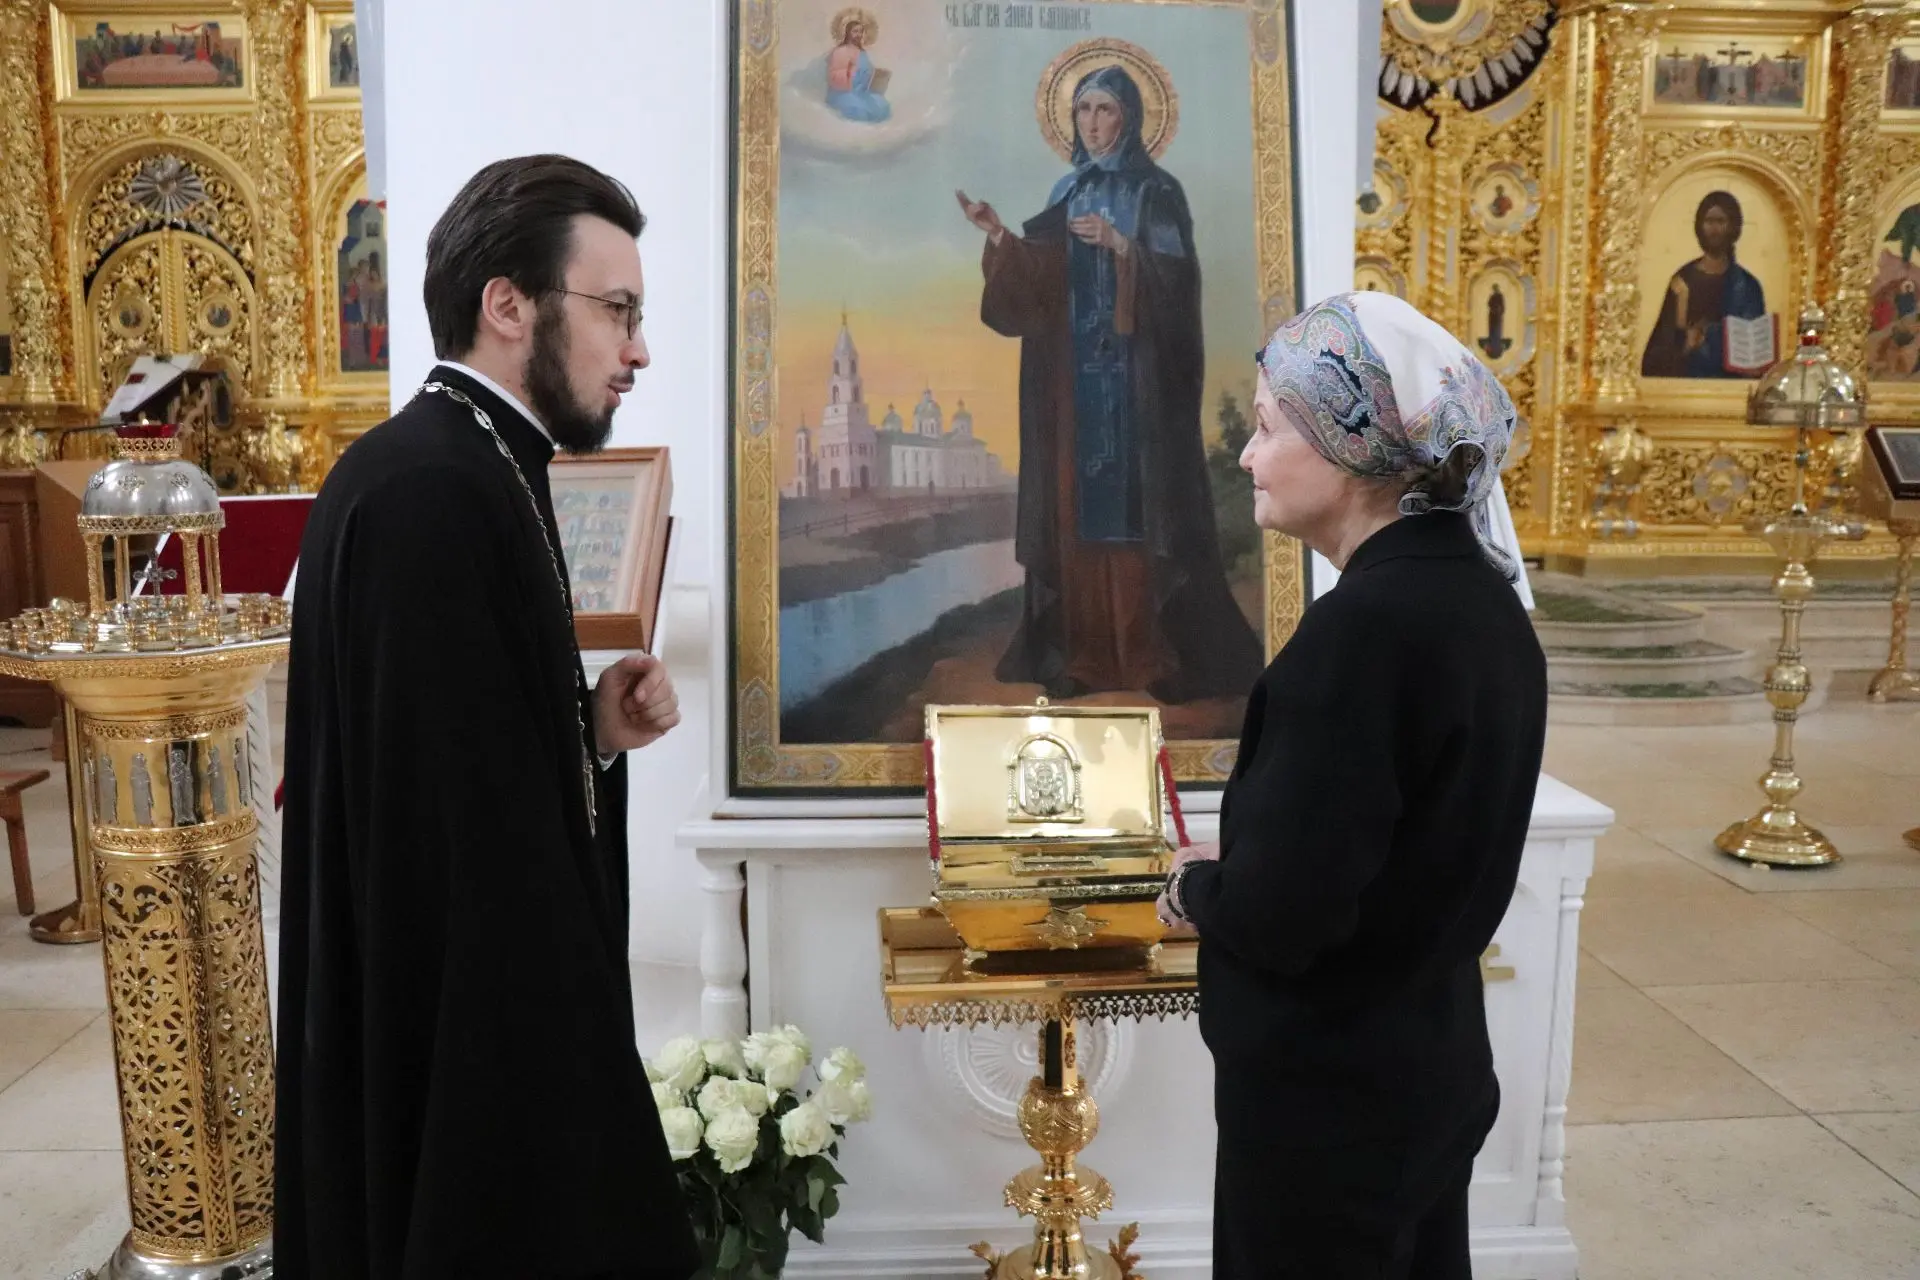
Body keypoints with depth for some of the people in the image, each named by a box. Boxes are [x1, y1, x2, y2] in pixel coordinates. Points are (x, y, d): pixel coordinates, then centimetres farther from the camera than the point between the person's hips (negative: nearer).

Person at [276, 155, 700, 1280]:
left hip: (496, 1014, 10)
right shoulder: (425, 491, -22)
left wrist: (593, 730, -3)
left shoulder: (468, 473, 9)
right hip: (473, 1050, -10)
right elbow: (459, 830, -26)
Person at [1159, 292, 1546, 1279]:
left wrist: (1196, 885, -7)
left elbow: (1278, 919, -27)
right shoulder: (1480, 598, 2)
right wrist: (1241, 867, 4)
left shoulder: (1364, 624, -26)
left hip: (1329, 1101, -8)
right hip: (1432, 1070, 8)